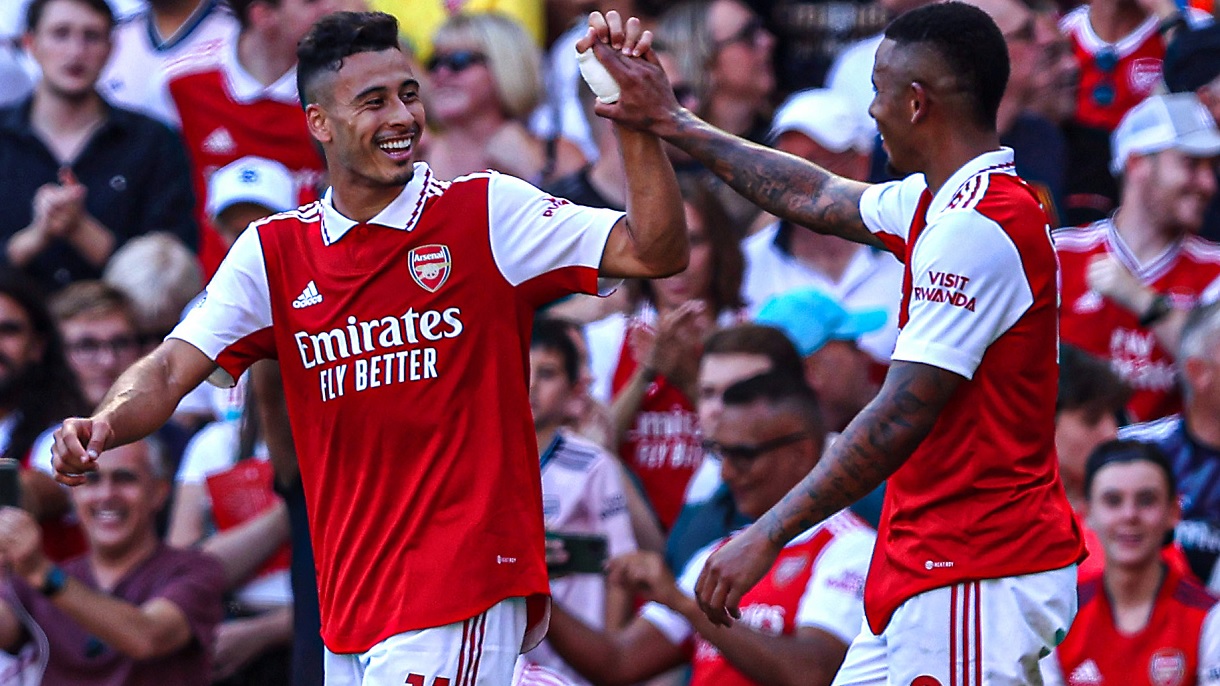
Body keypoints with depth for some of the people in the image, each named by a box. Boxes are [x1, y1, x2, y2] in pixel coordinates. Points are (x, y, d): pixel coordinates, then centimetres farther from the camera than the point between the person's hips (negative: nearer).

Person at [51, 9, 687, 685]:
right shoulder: (272, 252, 7)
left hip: (463, 587, -4)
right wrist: (101, 426, -21)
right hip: (347, 600, 4)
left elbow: (655, 252, -7)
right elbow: (173, 369, 1)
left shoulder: (486, 213, -2)